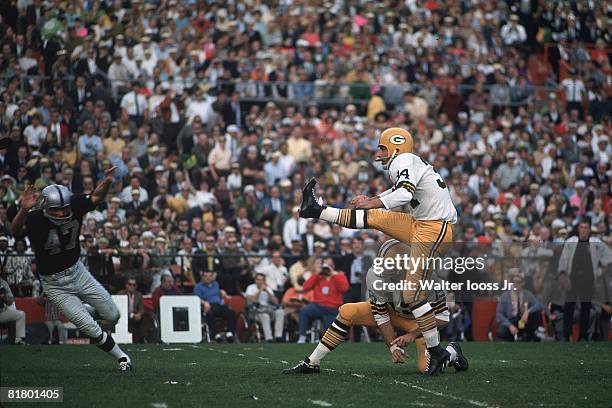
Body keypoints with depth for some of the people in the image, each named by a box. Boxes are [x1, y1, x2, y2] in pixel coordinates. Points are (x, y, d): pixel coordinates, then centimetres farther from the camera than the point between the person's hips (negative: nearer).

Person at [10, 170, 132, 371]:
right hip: (55, 284, -4)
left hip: (77, 271, 4)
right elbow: (15, 230, -46)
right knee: (92, 330, -2)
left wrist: (106, 182, -24)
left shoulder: (74, 206, -17)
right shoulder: (36, 219, -29)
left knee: (113, 316, 13)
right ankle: (121, 357, 21)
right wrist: (23, 210, -66)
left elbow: (96, 197, -2)